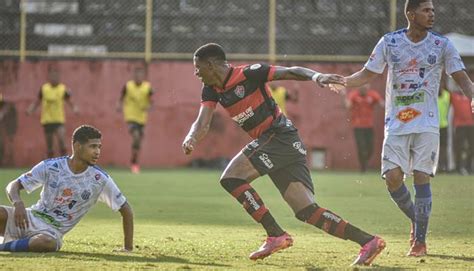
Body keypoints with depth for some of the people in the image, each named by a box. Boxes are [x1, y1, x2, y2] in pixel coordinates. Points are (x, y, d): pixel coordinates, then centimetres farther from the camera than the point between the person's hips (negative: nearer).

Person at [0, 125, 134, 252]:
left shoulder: (100, 179, -6)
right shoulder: (51, 166, -5)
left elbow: (125, 209, 2)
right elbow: (13, 185, -3)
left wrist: (128, 248, -4)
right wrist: (18, 203, -26)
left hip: (53, 231, 0)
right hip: (31, 217, 0)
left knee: (48, 243, -40)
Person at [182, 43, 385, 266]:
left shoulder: (248, 74, -12)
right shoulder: (212, 89, 10)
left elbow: (289, 72, -15)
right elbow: (203, 122, 1)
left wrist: (317, 76, -33)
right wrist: (192, 138, -21)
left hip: (280, 136, -8)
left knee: (231, 177, -17)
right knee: (307, 211, 1)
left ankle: (276, 235, -15)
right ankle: (368, 241, 0)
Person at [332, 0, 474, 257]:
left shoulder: (442, 45, 1)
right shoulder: (389, 42, 1)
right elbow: (367, 73, 8)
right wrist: (342, 82, -9)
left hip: (427, 123, -1)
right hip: (396, 124, 1)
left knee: (421, 177, -8)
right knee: (393, 177, -10)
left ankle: (420, 240, 1)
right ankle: (415, 219, 18)